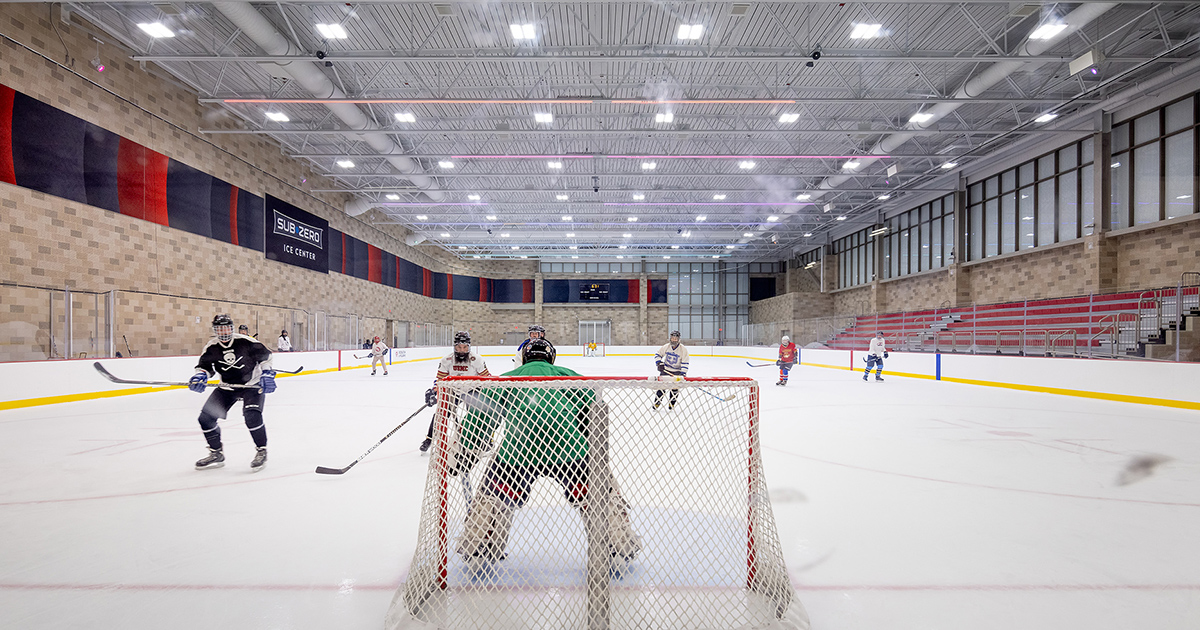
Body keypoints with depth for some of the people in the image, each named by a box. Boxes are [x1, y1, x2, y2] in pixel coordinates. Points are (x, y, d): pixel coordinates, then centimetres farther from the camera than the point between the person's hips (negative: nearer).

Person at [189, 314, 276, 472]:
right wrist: (200, 376, -22)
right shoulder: (211, 348, -5)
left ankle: (261, 451, -8)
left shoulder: (246, 342, -14)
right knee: (206, 418, 0)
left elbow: (265, 355, -5)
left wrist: (267, 373, -15)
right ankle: (216, 454, 18)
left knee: (252, 415, -26)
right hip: (227, 387, 5)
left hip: (252, 385, -5)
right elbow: (204, 365, 0)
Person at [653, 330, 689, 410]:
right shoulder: (666, 347, -7)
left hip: (677, 371, -1)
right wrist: (659, 363, -11)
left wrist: (683, 374, -20)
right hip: (665, 370, 2)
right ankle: (657, 402, 6)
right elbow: (657, 354, 4)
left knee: (675, 388, -5)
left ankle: (672, 403, 15)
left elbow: (685, 363, -13)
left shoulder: (683, 349, -13)